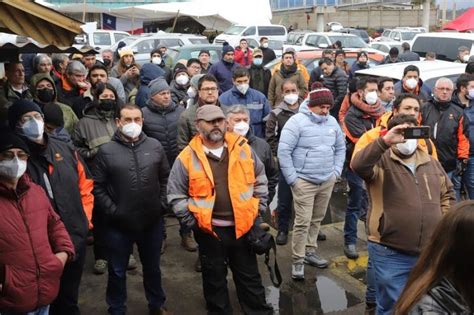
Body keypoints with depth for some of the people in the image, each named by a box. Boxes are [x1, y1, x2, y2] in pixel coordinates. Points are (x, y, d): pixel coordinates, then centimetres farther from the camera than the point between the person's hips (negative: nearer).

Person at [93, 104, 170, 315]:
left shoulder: (155, 146, -1)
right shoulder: (106, 151, -7)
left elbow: (165, 178, 7)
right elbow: (98, 186, -5)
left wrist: (161, 204, 0)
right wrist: (112, 211, -11)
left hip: (152, 221, 2)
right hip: (119, 223, -2)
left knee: (152, 267, 21)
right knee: (117, 272, 15)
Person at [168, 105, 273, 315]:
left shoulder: (242, 149, -1)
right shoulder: (187, 158, -8)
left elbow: (260, 180, 9)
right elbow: (175, 196, -4)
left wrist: (257, 211, 6)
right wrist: (194, 223, -8)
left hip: (243, 226, 2)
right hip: (209, 230, -1)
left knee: (249, 276, 17)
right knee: (214, 279, 16)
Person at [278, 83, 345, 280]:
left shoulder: (332, 122, 8)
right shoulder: (297, 121, -12)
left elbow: (340, 148, 19)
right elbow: (284, 151, -14)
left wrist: (336, 171, 8)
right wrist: (292, 179, -14)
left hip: (327, 181, 6)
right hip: (304, 181, -6)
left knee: (317, 220, 16)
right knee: (303, 222, -4)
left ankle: (309, 251, 33)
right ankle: (298, 261, 9)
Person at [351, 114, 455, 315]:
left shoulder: (432, 164, 11)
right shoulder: (381, 161, -8)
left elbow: (447, 194, 22)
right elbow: (358, 165, -29)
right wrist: (385, 141, -36)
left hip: (429, 253, 6)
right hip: (390, 253, -5)